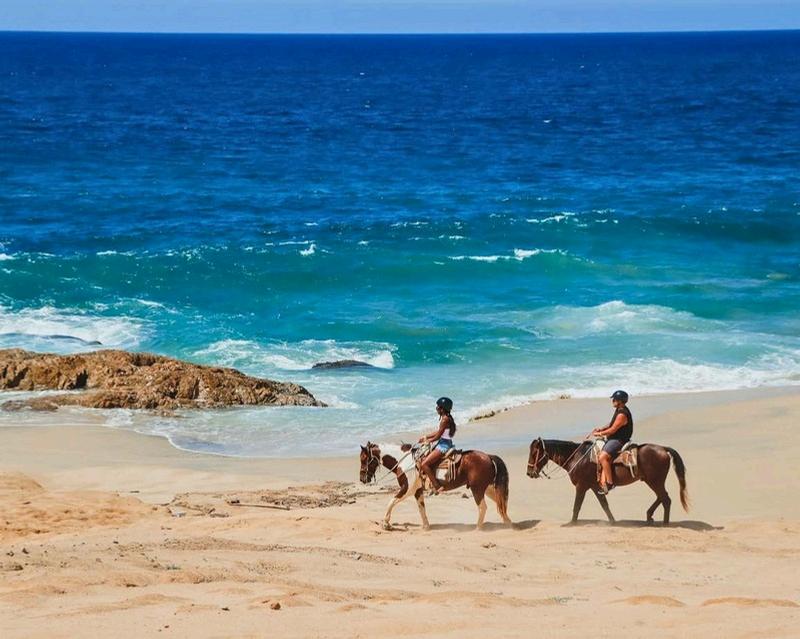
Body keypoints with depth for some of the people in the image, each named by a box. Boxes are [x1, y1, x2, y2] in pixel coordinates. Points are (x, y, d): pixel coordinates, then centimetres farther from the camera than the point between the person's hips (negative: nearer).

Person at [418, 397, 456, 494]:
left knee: (424, 464, -15)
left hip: (443, 446, -11)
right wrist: (426, 437, 18)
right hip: (443, 445, 11)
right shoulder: (446, 418, 11)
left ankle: (437, 486, -15)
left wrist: (427, 441, -1)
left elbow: (438, 436, -17)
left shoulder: (445, 420, -19)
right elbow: (439, 432, 20)